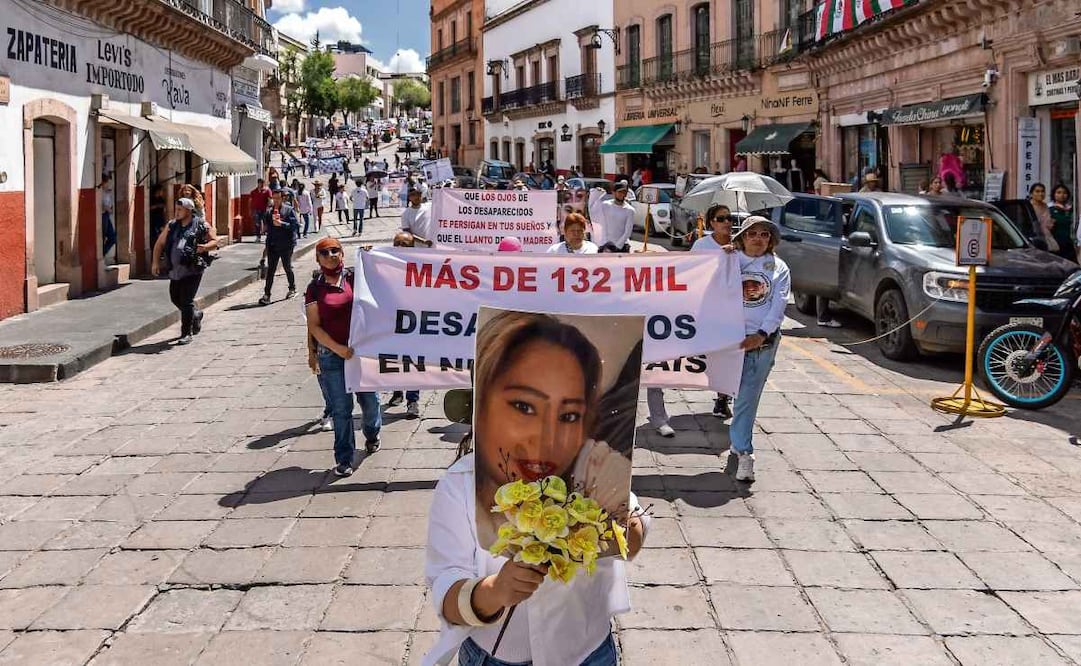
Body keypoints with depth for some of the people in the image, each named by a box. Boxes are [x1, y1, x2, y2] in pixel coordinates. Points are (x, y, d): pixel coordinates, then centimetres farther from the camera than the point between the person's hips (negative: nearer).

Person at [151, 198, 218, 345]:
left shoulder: (201, 225, -1)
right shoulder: (171, 226, 11)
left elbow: (215, 241, 2)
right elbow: (159, 243, 14)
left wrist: (205, 247, -19)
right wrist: (155, 261, 3)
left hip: (192, 269, -6)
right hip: (175, 269, 6)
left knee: (186, 301, -9)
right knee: (175, 298, 15)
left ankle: (186, 334, -1)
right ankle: (196, 315, 42)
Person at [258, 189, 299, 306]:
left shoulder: (289, 210, -3)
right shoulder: (269, 212, 9)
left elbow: (295, 225, -12)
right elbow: (267, 228, 15)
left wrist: (281, 224, -21)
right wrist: (267, 244, 10)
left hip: (286, 245, -3)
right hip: (272, 245, 3)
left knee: (287, 268, 10)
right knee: (270, 270, -1)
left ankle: (292, 289, 31)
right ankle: (266, 294, -3)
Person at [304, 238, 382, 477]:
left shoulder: (354, 277, 5)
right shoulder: (315, 288, 2)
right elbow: (314, 326, -1)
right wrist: (338, 348, -12)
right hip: (331, 354, -1)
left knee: (369, 398, 9)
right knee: (340, 408, -1)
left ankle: (372, 434, 40)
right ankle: (344, 459, 7)